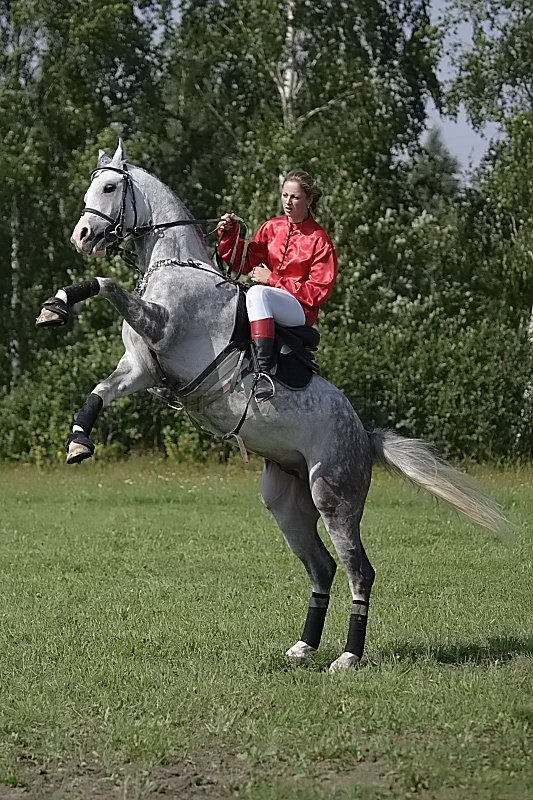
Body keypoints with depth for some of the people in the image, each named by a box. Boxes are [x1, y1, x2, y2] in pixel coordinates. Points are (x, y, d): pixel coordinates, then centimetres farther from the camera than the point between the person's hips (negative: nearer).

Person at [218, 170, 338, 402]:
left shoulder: (320, 241, -3)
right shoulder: (271, 228, 12)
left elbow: (318, 292, -9)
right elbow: (244, 262, 11)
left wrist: (272, 279, -12)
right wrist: (229, 234, -5)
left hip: (301, 310, -6)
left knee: (258, 293, -37)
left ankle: (262, 370, -52)